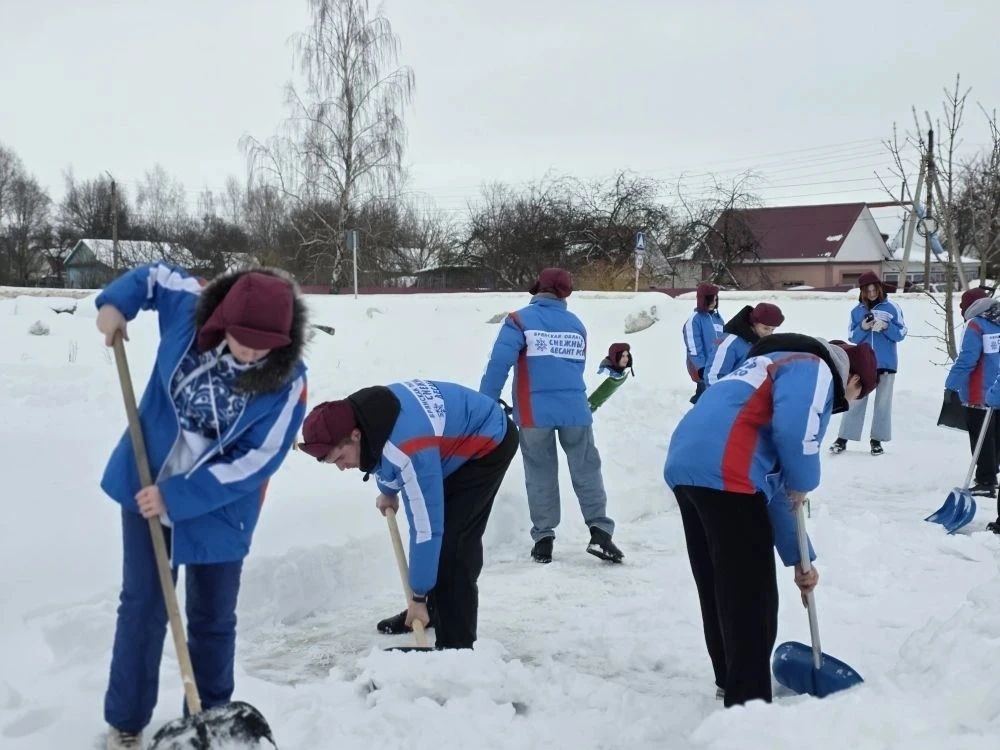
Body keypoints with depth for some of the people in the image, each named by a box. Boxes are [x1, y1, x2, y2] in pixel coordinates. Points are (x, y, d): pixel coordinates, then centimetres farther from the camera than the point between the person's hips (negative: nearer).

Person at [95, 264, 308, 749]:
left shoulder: (287, 382, -23)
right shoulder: (189, 308, -17)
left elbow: (255, 462, -21)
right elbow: (155, 274, 6)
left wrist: (177, 498, -23)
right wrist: (115, 303, -10)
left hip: (217, 510, -1)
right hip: (147, 486, 2)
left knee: (212, 619, 11)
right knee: (143, 608, 7)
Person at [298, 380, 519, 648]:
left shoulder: (408, 453, -41)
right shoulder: (353, 413, -15)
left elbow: (427, 527, -36)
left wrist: (418, 596, -28)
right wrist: (387, 490, 22)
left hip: (489, 442, -9)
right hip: (457, 434, 9)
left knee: (452, 541, -19)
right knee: (440, 528, 15)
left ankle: (456, 643, -14)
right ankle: (434, 611, 33)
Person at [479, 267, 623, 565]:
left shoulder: (520, 320, -3)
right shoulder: (576, 324, 11)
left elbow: (499, 363, -12)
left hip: (534, 412, -2)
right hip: (575, 410, 2)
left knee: (540, 475, 8)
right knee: (586, 470, 10)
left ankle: (543, 539, 10)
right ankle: (599, 532, 4)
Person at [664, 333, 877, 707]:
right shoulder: (814, 369, 6)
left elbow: (772, 486, 32)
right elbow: (795, 431, -18)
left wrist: (798, 558, 33)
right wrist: (803, 483, 4)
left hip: (685, 467, 10)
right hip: (725, 474, -10)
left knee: (718, 588, 22)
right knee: (751, 596, 0)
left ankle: (731, 680, 38)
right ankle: (749, 701, 8)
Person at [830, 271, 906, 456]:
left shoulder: (892, 307, -2)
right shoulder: (857, 310, 4)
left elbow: (901, 334, -3)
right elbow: (853, 338, 2)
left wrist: (886, 327, -20)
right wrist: (863, 327, -17)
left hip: (886, 364, -1)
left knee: (883, 403, 6)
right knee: (855, 401, 1)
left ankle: (877, 440, 14)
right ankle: (843, 438, 4)